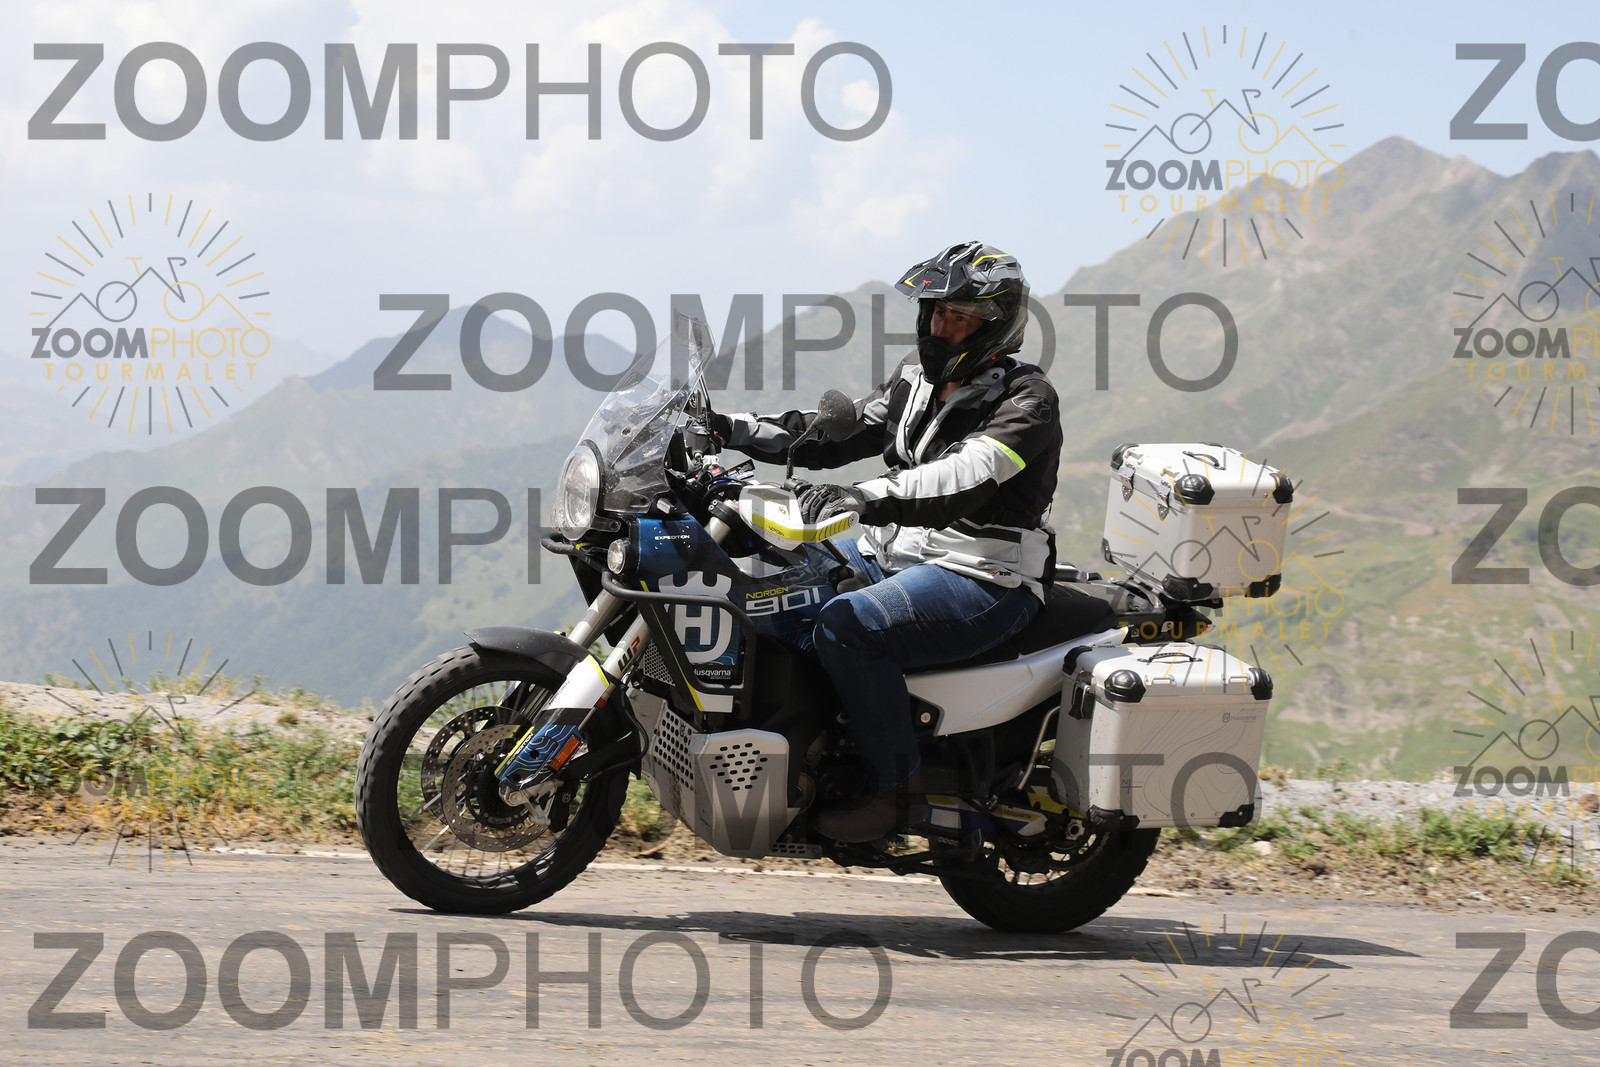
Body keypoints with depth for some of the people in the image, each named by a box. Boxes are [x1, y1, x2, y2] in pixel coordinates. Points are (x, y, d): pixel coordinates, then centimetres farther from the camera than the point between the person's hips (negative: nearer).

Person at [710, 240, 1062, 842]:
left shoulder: (1025, 398, -14)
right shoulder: (918, 376, 11)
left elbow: (965, 478, -31)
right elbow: (840, 435, 16)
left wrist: (862, 497, -45)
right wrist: (734, 431, 4)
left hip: (981, 582, -9)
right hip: (896, 553, 9)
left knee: (846, 625, -30)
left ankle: (896, 784, -18)